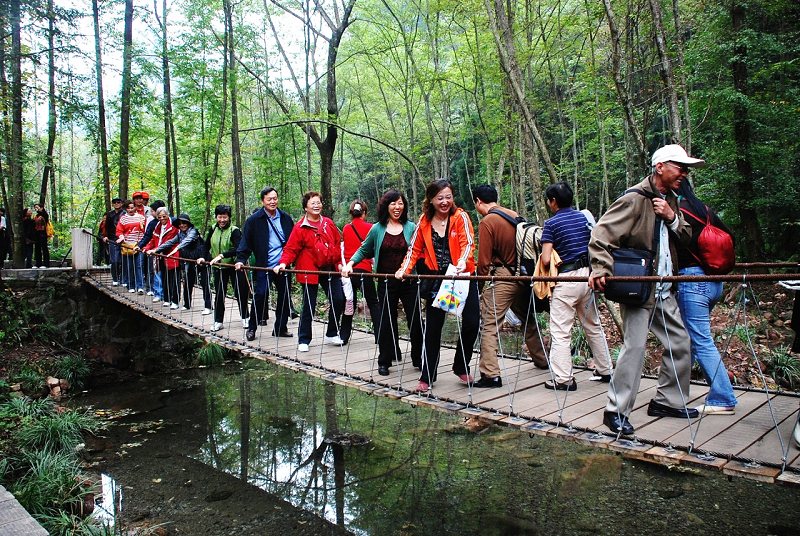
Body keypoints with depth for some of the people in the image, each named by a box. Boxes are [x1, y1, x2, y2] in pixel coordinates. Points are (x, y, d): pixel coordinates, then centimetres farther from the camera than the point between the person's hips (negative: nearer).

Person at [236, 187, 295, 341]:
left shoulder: (286, 218, 9)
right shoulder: (254, 220, -2)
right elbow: (245, 242, -4)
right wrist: (241, 260, -14)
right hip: (264, 267, -4)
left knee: (284, 297, 7)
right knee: (261, 295, -9)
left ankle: (280, 328, 20)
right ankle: (251, 328, 7)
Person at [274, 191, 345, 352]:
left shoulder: (328, 223, 8)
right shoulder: (300, 227, -6)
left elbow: (337, 243, 13)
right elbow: (291, 249, -7)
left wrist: (339, 262, 7)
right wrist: (283, 263, -22)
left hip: (331, 269, 5)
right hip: (309, 271, -5)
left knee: (338, 300, 4)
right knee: (309, 306, 0)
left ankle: (332, 334, 23)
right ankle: (303, 341, 13)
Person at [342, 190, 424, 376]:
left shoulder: (411, 228, 1)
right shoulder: (377, 229, 4)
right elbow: (363, 250, 14)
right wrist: (350, 264, 1)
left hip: (408, 281, 0)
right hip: (386, 283, 1)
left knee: (415, 320, 3)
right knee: (386, 322, 6)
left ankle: (419, 359, 19)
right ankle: (384, 361, 20)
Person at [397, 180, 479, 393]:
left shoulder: (461, 217, -5)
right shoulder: (424, 221, 3)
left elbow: (468, 243, -15)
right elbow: (415, 249, 8)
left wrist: (462, 263, -34)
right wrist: (405, 269, -7)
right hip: (436, 280, 2)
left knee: (471, 323, -2)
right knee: (432, 328, 4)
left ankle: (461, 367, 21)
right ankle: (427, 377, 13)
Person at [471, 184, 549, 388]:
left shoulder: (486, 222, -10)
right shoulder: (513, 215, 11)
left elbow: (484, 259, -12)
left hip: (502, 278, -8)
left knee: (489, 325, -5)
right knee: (528, 319, 24)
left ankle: (490, 374, -10)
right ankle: (541, 360, 38)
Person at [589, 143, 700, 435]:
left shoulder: (670, 200, 14)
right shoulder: (635, 199, -13)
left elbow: (686, 236, 15)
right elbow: (602, 234, -21)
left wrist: (672, 218, -5)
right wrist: (601, 269, -34)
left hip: (664, 291, 9)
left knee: (680, 343, 13)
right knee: (635, 345, -12)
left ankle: (667, 400, 29)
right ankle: (616, 411, -2)